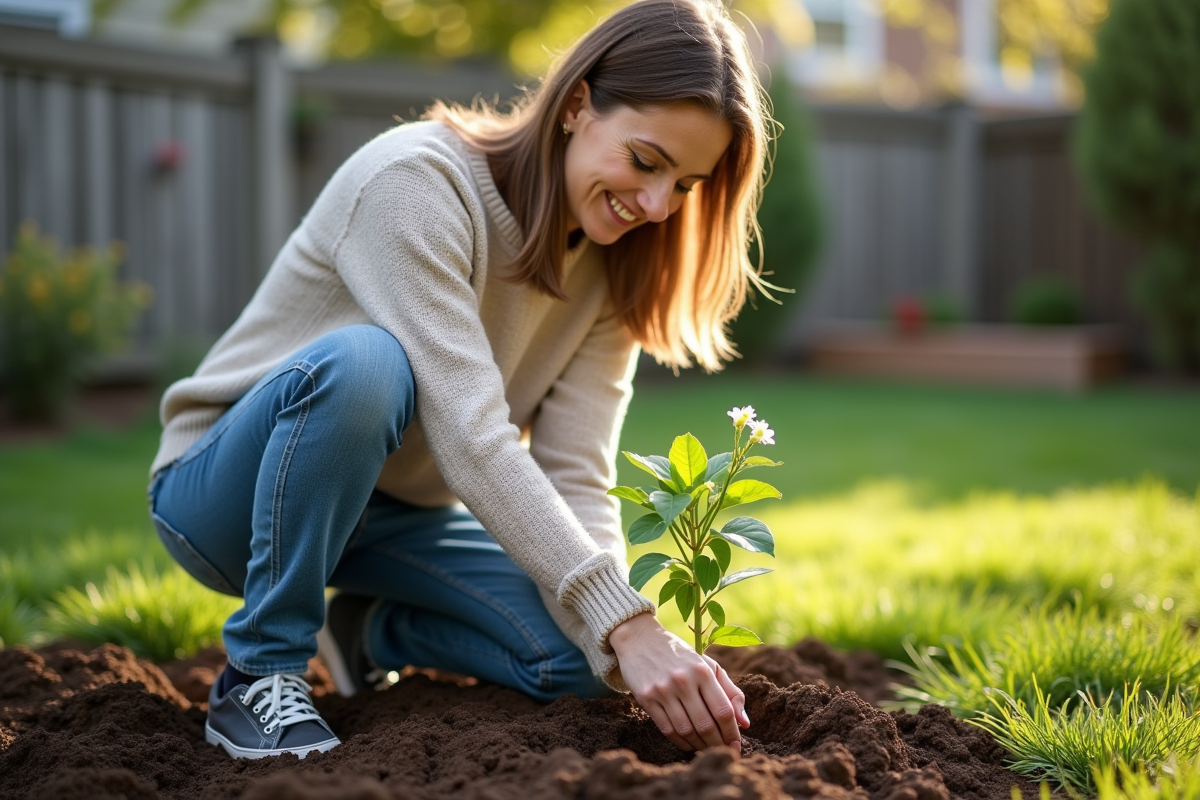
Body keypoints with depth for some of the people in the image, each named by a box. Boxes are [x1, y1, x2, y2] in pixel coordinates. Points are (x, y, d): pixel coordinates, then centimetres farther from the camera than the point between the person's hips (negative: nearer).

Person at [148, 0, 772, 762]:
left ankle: (372, 630, 13)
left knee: (581, 655, -15)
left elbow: (576, 482, -15)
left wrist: (636, 644, -31)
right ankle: (260, 673, -19)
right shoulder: (419, 182, -26)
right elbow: (470, 438, -35)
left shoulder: (609, 269, -6)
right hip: (228, 493, -6)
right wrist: (626, 626, -40)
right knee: (363, 361, -37)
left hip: (395, 514, 6)